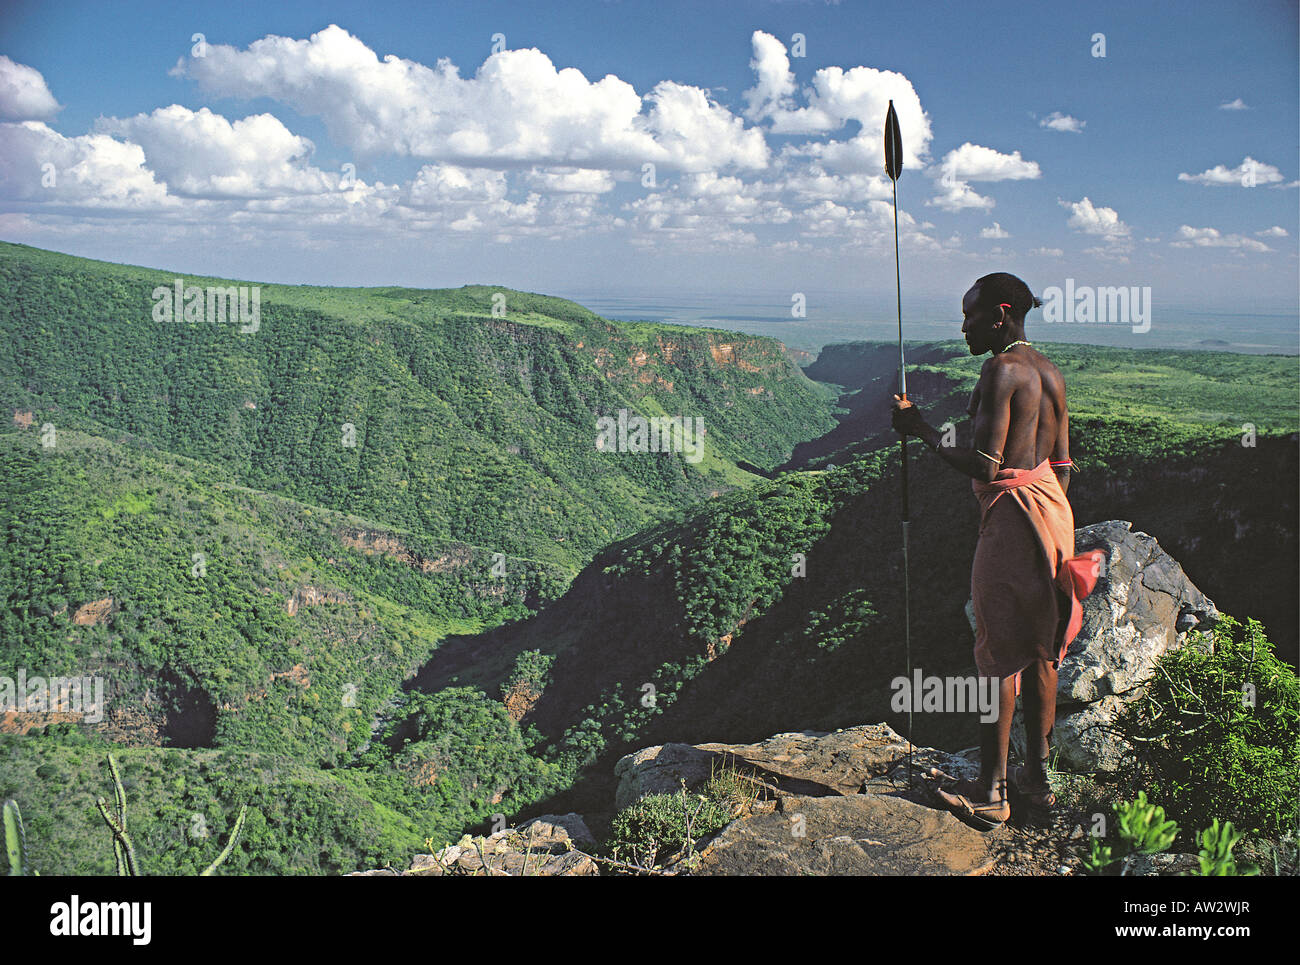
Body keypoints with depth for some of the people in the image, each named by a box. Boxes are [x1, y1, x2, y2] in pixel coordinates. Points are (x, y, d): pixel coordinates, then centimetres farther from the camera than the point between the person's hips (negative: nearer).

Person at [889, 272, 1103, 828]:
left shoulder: (1001, 369, -15)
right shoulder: (1048, 370, 12)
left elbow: (985, 467, -20)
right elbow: (1062, 462, 15)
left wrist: (922, 432, -10)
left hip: (1013, 510, -9)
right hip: (1053, 504, 9)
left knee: (999, 652, -2)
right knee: (1041, 647, 15)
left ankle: (991, 793, 6)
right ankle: (1037, 776, 25)